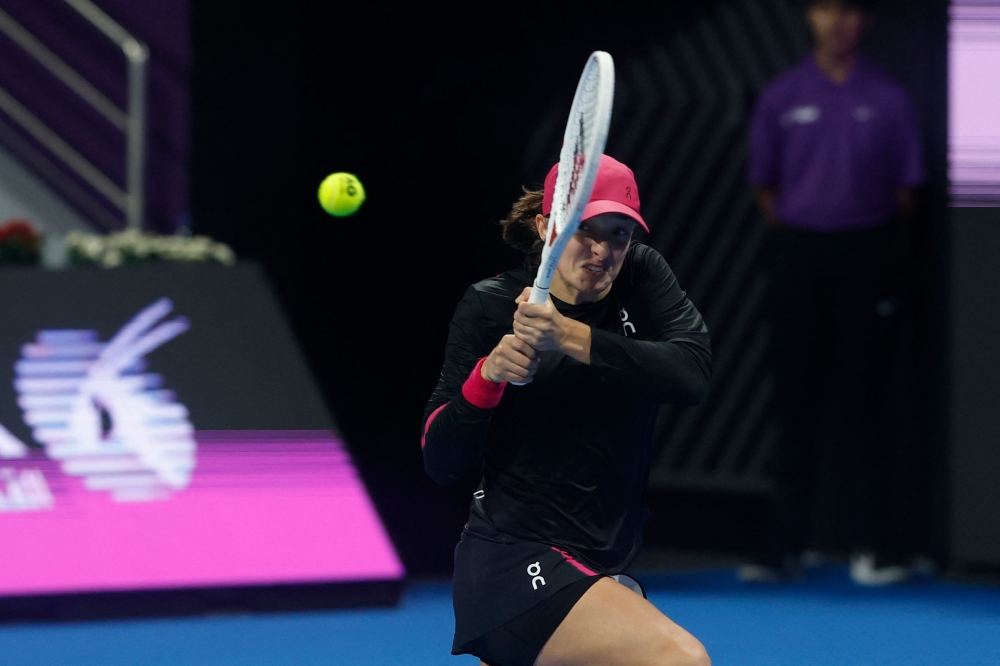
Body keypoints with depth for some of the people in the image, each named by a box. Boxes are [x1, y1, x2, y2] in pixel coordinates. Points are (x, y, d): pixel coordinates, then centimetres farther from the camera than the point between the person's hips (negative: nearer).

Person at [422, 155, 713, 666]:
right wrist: (487, 375, -27)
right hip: (513, 564, -6)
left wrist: (572, 338, -31)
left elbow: (692, 374, -20)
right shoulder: (490, 307, -9)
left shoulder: (641, 277, 0)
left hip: (603, 562, 6)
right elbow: (441, 463, -10)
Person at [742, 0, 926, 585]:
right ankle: (785, 545, 5)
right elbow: (766, 186, 10)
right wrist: (793, 243, 4)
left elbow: (905, 190, 6)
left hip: (868, 257, -1)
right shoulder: (782, 99, 5)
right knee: (798, 402, 3)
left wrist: (884, 249, 1)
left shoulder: (889, 101, 2)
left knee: (864, 401, -2)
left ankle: (876, 544, 2)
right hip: (800, 259, 1)